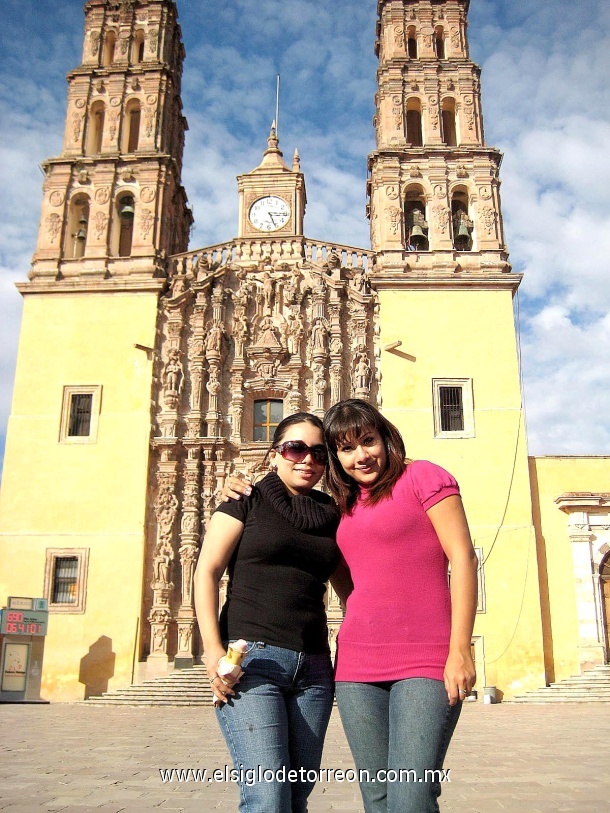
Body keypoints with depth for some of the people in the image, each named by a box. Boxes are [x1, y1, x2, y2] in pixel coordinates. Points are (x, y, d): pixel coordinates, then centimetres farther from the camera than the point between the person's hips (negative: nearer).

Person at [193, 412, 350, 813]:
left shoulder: (331, 514, 14)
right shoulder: (247, 501, 3)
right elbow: (206, 572, -3)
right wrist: (213, 650, -13)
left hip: (314, 667, 5)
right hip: (252, 659, -4)